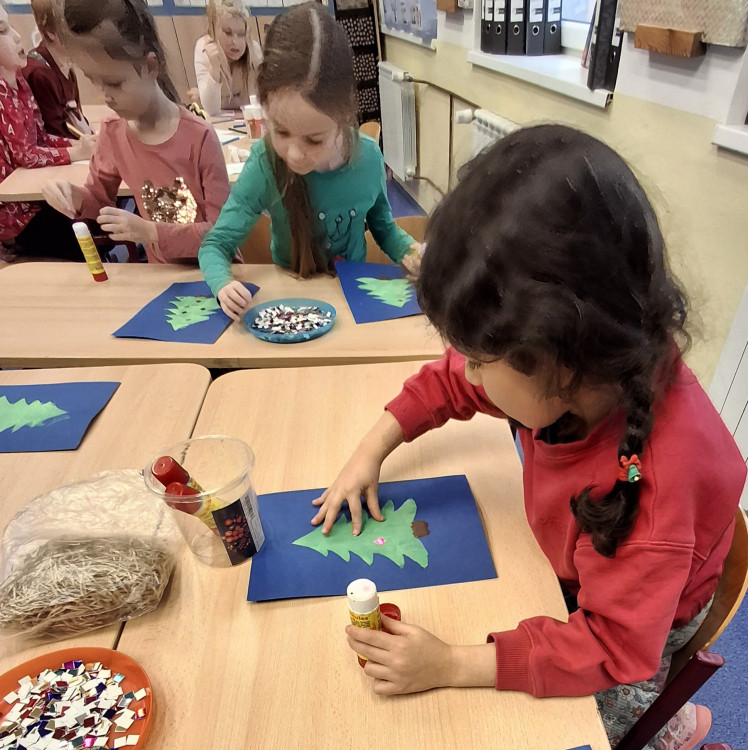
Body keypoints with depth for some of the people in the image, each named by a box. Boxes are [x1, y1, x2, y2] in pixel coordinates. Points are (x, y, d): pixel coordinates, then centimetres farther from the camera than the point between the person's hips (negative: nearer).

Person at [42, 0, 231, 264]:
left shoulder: (200, 137, -17)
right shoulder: (112, 133, 0)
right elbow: (101, 197, 15)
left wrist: (150, 232, -24)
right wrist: (75, 196, -7)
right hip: (160, 272, 5)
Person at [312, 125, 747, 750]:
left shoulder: (658, 475, -43)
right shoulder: (577, 374, -25)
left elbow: (613, 647, -32)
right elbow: (450, 381, -7)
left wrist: (451, 665, -33)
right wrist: (372, 451, -10)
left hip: (644, 622, -5)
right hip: (570, 568, 6)